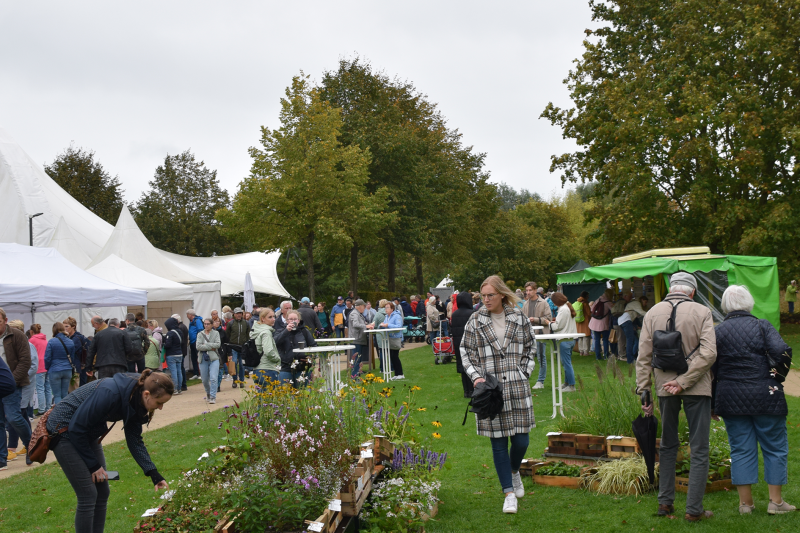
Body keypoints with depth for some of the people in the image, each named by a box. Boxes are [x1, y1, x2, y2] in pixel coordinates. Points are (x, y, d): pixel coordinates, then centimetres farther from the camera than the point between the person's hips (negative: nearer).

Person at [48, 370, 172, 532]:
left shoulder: (135, 401, -8)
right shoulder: (110, 392, -33)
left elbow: (135, 440, 1)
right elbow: (76, 427, -25)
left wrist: (154, 474, -7)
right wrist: (93, 465, -15)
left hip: (88, 434, 8)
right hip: (65, 431, -8)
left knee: (102, 493, 7)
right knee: (88, 494, -9)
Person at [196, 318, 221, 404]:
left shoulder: (216, 333, 4)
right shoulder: (200, 334, 6)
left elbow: (218, 344, -10)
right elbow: (198, 346, -7)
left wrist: (205, 344, -11)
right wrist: (211, 347, -11)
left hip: (214, 358, -2)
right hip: (203, 359, 2)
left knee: (213, 378, -14)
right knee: (204, 380, 10)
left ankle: (213, 397, -8)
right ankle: (208, 393, 35)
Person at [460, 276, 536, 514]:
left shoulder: (519, 317, 5)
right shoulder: (475, 321, 1)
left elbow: (530, 348, 14)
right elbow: (466, 352, 4)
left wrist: (525, 372, 4)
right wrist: (476, 377, -8)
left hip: (517, 387, 1)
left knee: (521, 439, 1)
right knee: (498, 442, 2)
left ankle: (514, 471, 35)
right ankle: (509, 493, 12)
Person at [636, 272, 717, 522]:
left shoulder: (653, 313, 2)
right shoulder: (701, 312, -6)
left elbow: (644, 357, 2)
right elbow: (708, 353, -15)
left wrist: (643, 392, 6)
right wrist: (684, 381, -13)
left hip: (665, 388, 3)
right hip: (696, 388, -3)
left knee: (667, 445, 17)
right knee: (699, 450, 4)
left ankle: (665, 502, 20)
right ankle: (694, 509, 5)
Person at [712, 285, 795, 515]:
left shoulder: (717, 332, 2)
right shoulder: (762, 326, -3)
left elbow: (710, 369, 2)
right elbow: (781, 351, -18)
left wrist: (713, 403, 10)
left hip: (731, 399, 2)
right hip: (765, 397, -2)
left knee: (741, 449, 8)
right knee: (775, 447, 10)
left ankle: (746, 502, 12)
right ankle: (775, 501, 12)